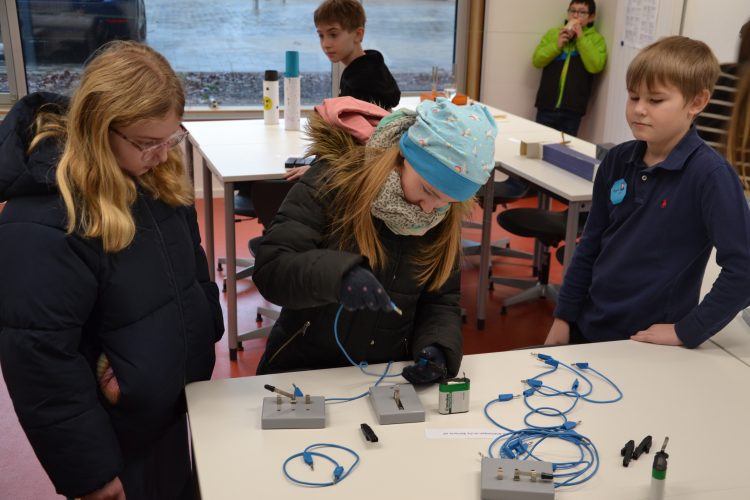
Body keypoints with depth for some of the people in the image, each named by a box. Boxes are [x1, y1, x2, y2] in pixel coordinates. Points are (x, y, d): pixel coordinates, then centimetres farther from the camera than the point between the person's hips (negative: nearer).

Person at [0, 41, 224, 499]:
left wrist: (207, 335, 4)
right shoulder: (43, 221, -28)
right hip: (118, 436, -6)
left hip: (178, 402, 7)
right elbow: (40, 359, -25)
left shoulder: (159, 177, -5)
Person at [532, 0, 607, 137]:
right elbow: (537, 61, 4)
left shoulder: (596, 39, 4)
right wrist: (557, 45, -9)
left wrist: (581, 38, -11)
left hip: (572, 109, -2)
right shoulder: (553, 33, 11)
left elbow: (595, 66, -11)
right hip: (547, 105, 2)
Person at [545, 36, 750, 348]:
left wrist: (687, 331, -17)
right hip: (588, 327, 5)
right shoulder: (617, 161, -2)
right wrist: (563, 316, 5)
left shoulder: (709, 175, -18)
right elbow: (590, 245, 6)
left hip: (649, 343, -5)